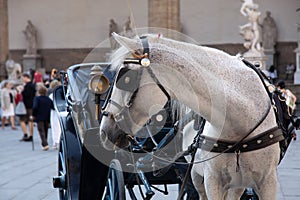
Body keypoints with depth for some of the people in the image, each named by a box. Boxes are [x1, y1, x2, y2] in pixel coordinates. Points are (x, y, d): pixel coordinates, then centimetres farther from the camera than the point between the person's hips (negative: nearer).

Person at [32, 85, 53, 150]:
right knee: (45, 131, 16)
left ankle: (45, 144, -21)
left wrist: (33, 115, -9)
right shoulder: (48, 99, 5)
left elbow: (35, 107, -20)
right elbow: (53, 107, 8)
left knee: (41, 131, -6)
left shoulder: (37, 98, -10)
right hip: (47, 118, 5)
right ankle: (44, 144, 23)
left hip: (40, 118, -5)